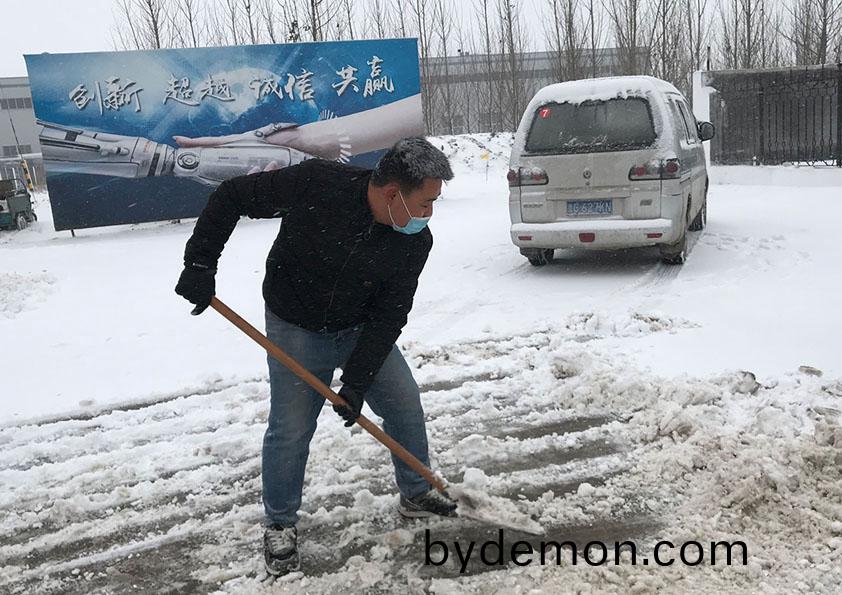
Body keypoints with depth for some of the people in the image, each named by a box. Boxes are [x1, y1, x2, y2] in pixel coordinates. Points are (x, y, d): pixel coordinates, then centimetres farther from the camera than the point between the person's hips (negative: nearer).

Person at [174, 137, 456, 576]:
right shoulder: (317, 183, -29)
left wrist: (357, 381, -19)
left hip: (364, 331, 4)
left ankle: (416, 495, 32)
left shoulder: (415, 241, -19)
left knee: (405, 406, 8)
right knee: (290, 429, -2)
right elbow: (231, 196, -18)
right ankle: (280, 526, 21)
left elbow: (389, 317, -14)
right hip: (296, 330, -3)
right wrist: (200, 264, -20)